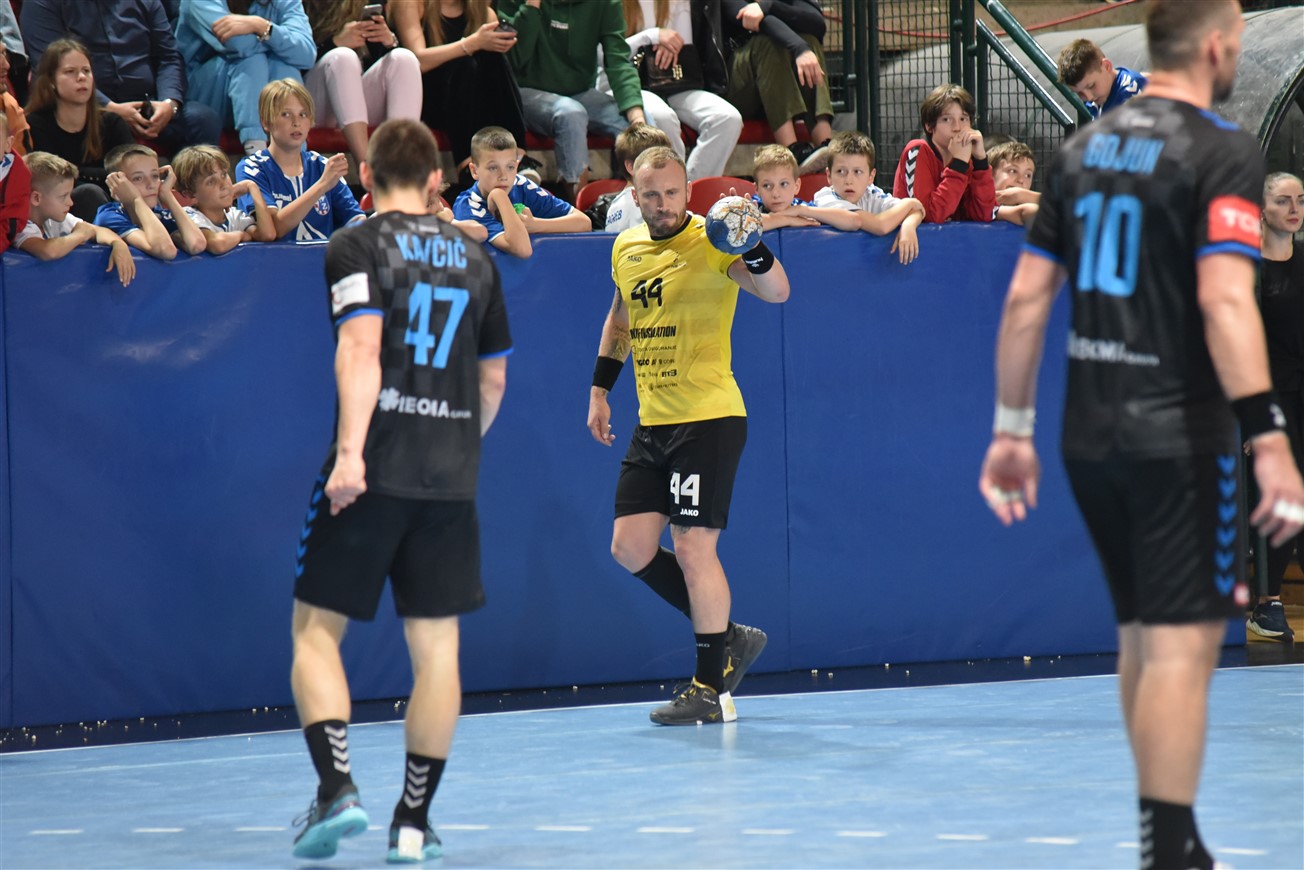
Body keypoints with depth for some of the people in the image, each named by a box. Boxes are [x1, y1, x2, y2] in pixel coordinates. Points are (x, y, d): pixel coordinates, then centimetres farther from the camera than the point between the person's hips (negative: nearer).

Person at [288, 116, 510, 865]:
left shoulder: (358, 248, -2)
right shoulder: (474, 259, 13)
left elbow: (361, 348, -16)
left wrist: (350, 449, -23)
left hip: (373, 473, -4)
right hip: (450, 480, 4)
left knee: (316, 629, 5)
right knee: (437, 648, 6)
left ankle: (337, 786, -13)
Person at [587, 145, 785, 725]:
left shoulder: (711, 244, -11)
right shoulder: (625, 249, 10)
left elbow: (777, 292, -24)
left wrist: (751, 247, -41)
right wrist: (599, 388, 22)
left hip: (709, 419, -7)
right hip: (651, 423, 7)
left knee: (693, 547, -9)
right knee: (630, 548, 5)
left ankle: (712, 688, 0)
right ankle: (728, 638, 20)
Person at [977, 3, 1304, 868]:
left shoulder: (1086, 148, 11)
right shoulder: (1223, 150, -10)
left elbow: (1027, 297, 11)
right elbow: (1224, 301, -22)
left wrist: (1012, 428, 16)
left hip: (1090, 438, 7)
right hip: (1179, 437, -7)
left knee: (1144, 635, 17)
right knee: (1183, 645, -6)